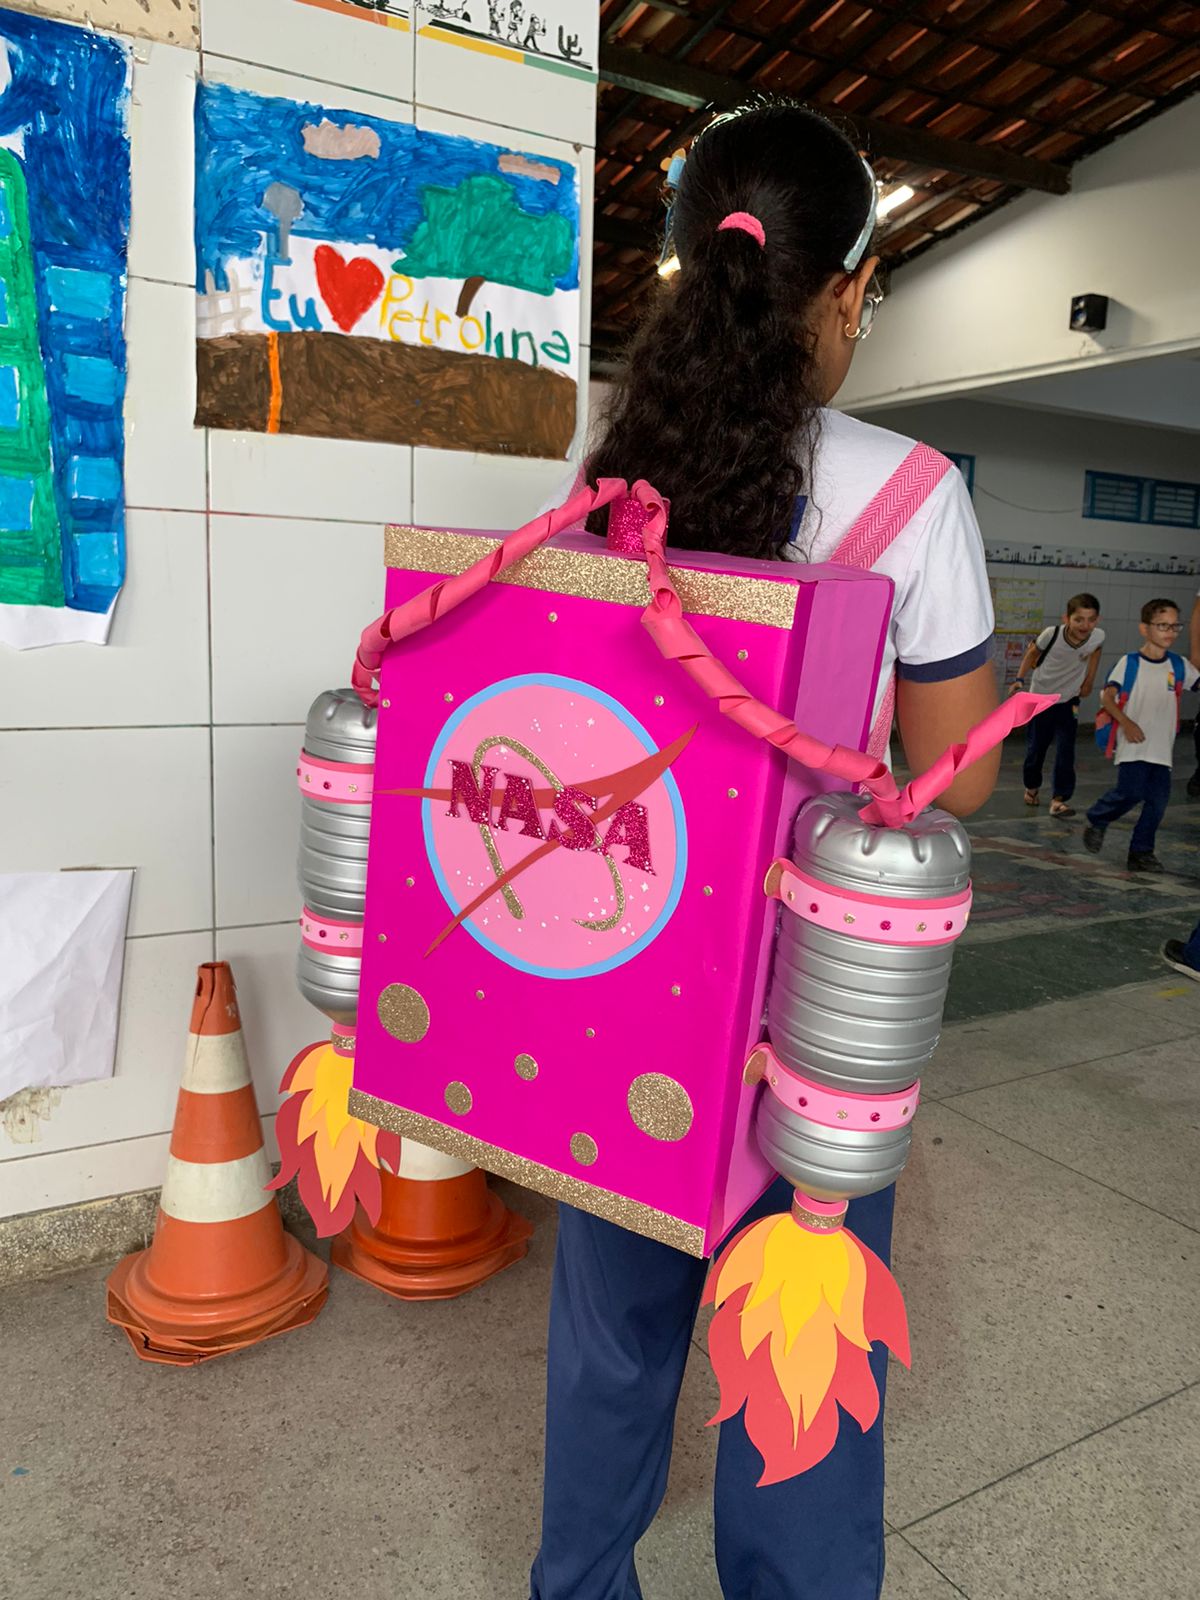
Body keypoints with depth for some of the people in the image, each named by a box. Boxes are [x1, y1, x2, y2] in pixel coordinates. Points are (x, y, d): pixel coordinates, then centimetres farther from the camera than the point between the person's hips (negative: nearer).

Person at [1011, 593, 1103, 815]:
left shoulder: (1098, 637, -23)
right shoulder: (1051, 634, -29)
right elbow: (1033, 652, -8)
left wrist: (1088, 681, 6)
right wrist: (1020, 679, -15)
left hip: (1069, 700, 1)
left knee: (1066, 751, -9)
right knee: (1035, 748, 12)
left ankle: (1060, 798, -1)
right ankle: (1032, 787, 36)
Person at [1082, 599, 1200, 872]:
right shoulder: (1129, 662, -2)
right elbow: (1107, 696, -6)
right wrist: (1126, 723, -17)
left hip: (1162, 748, 4)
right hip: (1133, 745, -4)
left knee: (1158, 798, -1)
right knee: (1131, 791, -14)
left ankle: (1141, 852, 12)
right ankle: (1096, 820, 15)